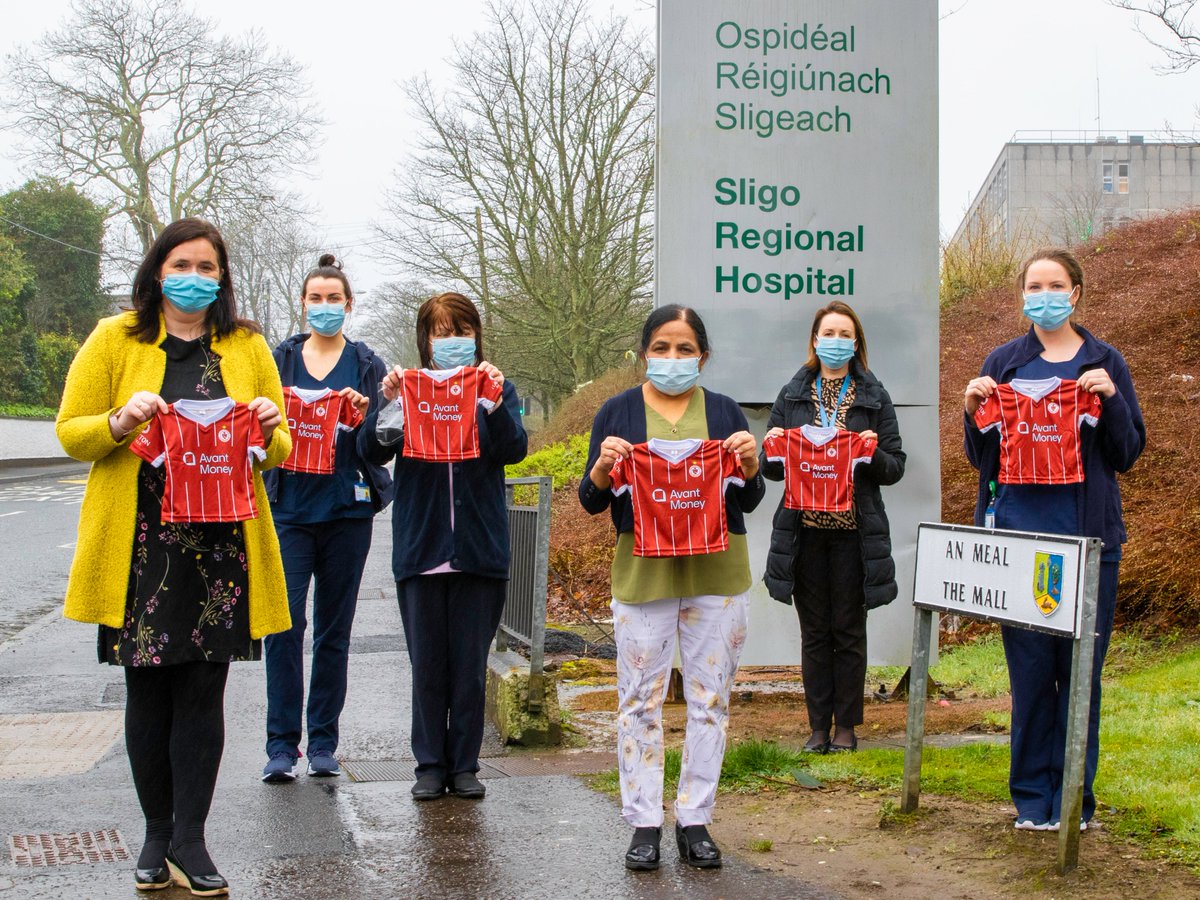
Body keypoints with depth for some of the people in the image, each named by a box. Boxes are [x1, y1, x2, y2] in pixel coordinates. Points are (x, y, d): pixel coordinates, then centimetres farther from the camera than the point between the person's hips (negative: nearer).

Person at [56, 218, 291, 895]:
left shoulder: (248, 347, 11)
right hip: (140, 543, -1)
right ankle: (158, 833, 19)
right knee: (148, 688, 5)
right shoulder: (115, 340, 6)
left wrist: (267, 430, -10)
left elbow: (280, 450, 14)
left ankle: (190, 838, 9)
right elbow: (69, 432, 4)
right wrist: (120, 422, -16)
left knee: (204, 689, 1)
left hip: (221, 541, 1)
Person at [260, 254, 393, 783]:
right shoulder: (280, 360, 9)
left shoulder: (367, 365, 6)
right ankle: (281, 744, -3)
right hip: (289, 511, 0)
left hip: (346, 513, 0)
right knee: (284, 624, -9)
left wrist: (362, 419, -18)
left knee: (334, 631, 6)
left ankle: (323, 742, 15)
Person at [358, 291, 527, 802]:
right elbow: (372, 451, -5)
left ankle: (465, 766, 15)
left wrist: (494, 400, -23)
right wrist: (389, 403, -20)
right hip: (420, 549, 0)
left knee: (470, 665, 4)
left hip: (479, 550, 0)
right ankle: (431, 765, 15)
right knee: (427, 665, 5)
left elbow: (514, 450, -9)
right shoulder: (407, 389, 7)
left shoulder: (495, 389, 8)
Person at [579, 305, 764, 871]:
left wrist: (749, 465, -12)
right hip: (642, 570, -1)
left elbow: (749, 500, 8)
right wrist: (603, 467, -18)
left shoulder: (724, 412, 7)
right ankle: (644, 823, 10)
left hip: (716, 574, 1)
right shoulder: (618, 412, 4)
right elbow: (591, 501, 3)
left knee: (710, 698, 5)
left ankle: (695, 820, 15)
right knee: (641, 699, 1)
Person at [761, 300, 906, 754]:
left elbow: (895, 468, 3)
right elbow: (772, 468, 10)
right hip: (805, 530, 1)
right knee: (814, 632, 7)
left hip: (854, 531, -1)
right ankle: (819, 725, 16)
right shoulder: (792, 394, 9)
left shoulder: (874, 397, 5)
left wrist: (874, 454, -17)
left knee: (849, 631, 4)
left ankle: (845, 724, 15)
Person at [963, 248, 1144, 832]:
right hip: (1017, 535, 1)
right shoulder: (1002, 363, 10)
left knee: (1080, 669, 2)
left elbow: (1127, 454, 3)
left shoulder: (1104, 363, 7)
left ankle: (1073, 798, 12)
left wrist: (1110, 400, -12)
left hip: (1086, 536, -1)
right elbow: (981, 456, 12)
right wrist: (974, 410, -7)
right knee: (1029, 668, 3)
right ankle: (1032, 797, 13)